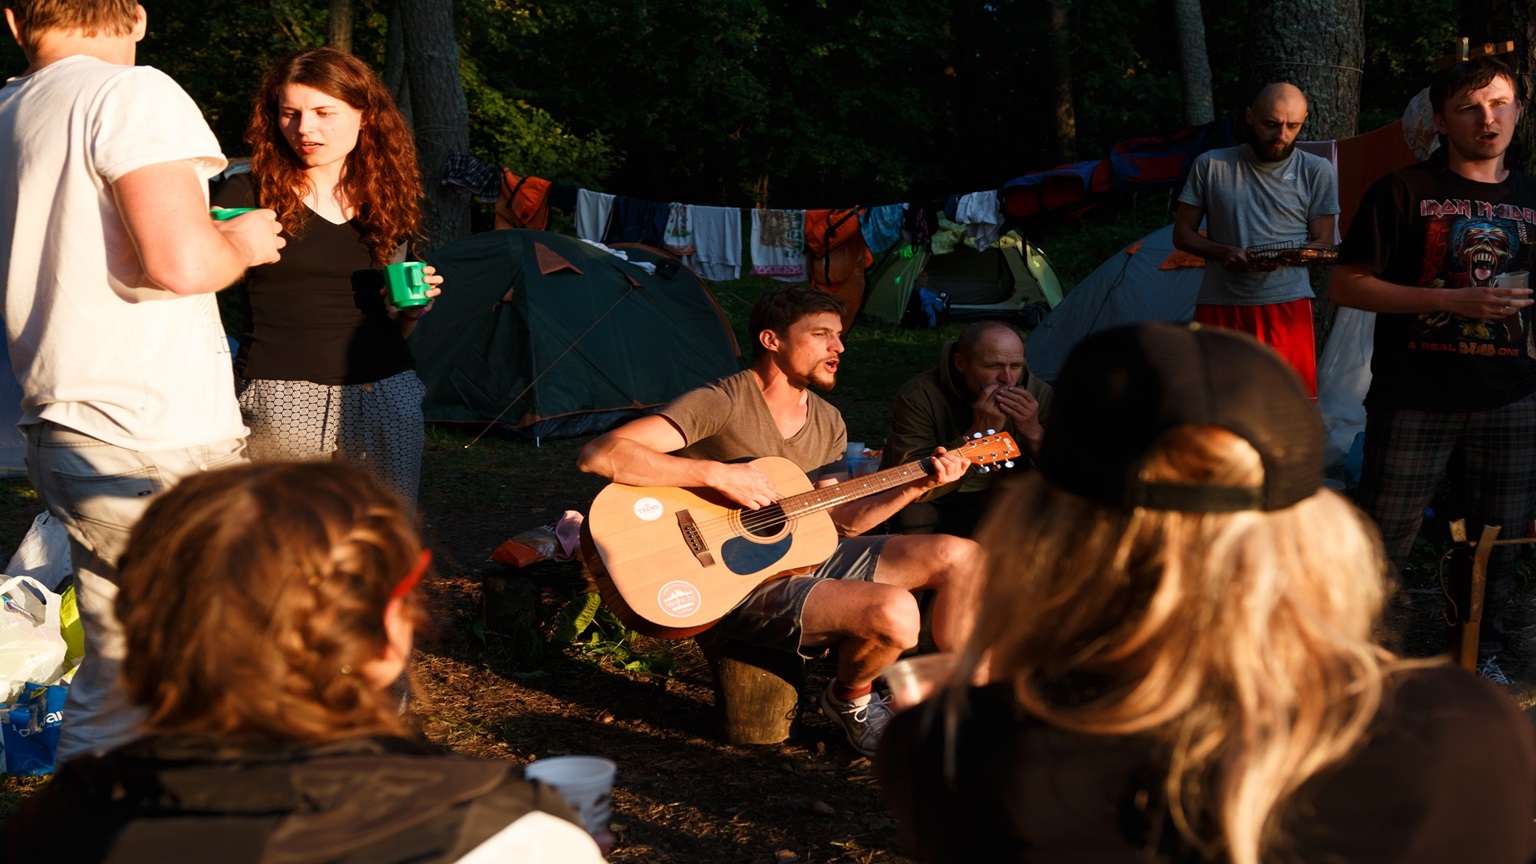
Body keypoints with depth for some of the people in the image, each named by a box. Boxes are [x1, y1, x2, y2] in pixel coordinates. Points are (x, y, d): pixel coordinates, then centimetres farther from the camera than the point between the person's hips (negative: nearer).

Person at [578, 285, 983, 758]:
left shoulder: (828, 423, 11)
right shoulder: (721, 404, -16)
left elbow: (843, 519, 11)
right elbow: (598, 455, -26)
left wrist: (918, 486, -2)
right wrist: (718, 474, -29)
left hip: (807, 555, 8)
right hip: (739, 583, -8)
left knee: (960, 556, -1)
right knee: (894, 612, -29)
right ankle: (849, 702, 4)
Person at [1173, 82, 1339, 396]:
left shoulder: (1317, 171, 4)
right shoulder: (1211, 165, 5)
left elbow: (1323, 243, 6)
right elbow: (1182, 234, 8)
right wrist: (1223, 252, -12)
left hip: (1286, 303, -1)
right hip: (1219, 304, 1)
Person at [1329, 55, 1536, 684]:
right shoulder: (1405, 191, -6)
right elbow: (1345, 285, -10)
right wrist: (1453, 302, -18)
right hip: (1416, 401, -5)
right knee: (1384, 541, 0)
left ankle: (1480, 655, 31)